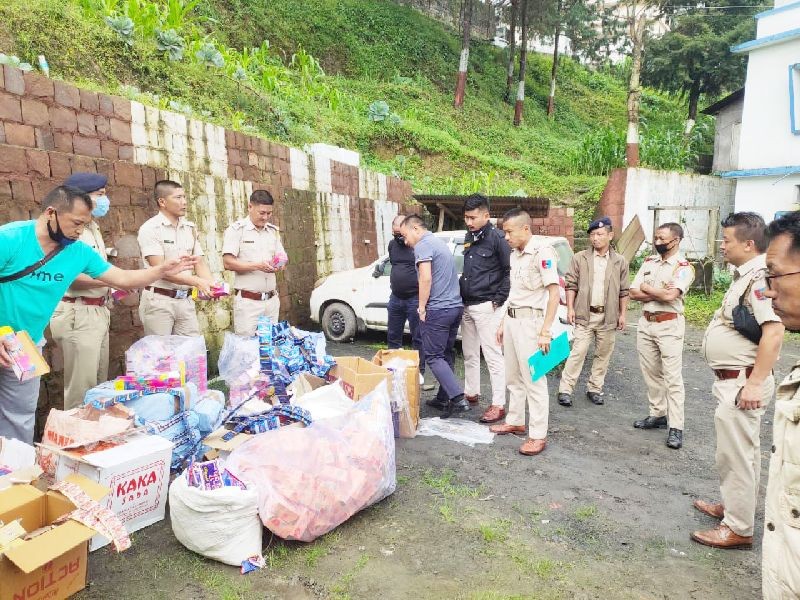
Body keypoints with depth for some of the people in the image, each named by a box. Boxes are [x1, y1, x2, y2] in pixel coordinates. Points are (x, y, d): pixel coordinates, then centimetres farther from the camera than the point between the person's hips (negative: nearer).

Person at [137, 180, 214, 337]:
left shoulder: (190, 228, 8)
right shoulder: (150, 228, -9)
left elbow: (200, 263, 8)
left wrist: (210, 284, -11)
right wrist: (196, 281, -24)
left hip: (186, 300, 5)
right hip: (159, 300, -5)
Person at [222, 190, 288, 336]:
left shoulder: (273, 231, 13)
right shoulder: (236, 229, -4)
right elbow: (228, 263, -11)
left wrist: (280, 265, -9)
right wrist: (257, 266, -21)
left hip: (272, 300, 5)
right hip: (248, 301, -5)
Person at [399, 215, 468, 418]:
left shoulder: (423, 245, -10)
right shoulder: (440, 243, 20)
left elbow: (426, 278, -21)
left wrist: (422, 307, -12)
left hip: (437, 310, -9)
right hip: (455, 306, 9)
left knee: (433, 357, -3)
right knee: (446, 355, 14)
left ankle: (457, 397, -11)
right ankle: (444, 398, 21)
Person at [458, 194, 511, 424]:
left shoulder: (496, 238, -12)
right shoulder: (469, 236, 13)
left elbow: (510, 271, -12)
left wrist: (499, 298, -12)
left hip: (486, 307, -8)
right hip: (467, 305, 8)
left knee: (492, 355, -4)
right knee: (469, 354, 17)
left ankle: (498, 405, 3)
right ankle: (471, 393, 31)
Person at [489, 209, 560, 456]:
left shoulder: (542, 253, -13)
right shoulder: (515, 255, 13)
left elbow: (554, 292, -18)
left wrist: (545, 331, -22)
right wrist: (503, 323, 17)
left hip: (529, 320, -9)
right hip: (511, 320, 9)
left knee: (534, 380, -3)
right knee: (513, 377, 17)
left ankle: (538, 435, 6)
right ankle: (515, 421, 31)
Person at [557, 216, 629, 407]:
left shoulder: (620, 262, 6)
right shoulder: (580, 258, 2)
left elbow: (623, 291, 9)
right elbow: (571, 285, 2)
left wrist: (622, 314, 5)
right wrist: (570, 308, -5)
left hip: (608, 317, 2)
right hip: (584, 315, -2)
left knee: (603, 355, 10)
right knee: (578, 353, -5)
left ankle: (594, 389, 23)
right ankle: (565, 390, 0)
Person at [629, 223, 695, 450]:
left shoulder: (683, 267, -9)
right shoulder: (649, 262, 9)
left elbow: (669, 296, -23)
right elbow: (633, 292, 2)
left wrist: (646, 288, -7)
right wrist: (659, 294, -12)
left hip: (669, 325, -6)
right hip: (645, 322, 6)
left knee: (672, 377, -4)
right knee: (651, 373, 13)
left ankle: (676, 427, 0)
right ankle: (658, 414, 26)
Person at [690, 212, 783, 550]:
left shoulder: (760, 278, -20)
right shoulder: (746, 275, 12)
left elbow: (774, 332, -29)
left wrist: (755, 383, -28)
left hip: (741, 383, -10)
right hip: (733, 381, 10)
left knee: (736, 454, 0)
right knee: (743, 450, 22)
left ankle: (738, 529, 12)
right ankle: (734, 504, 38)